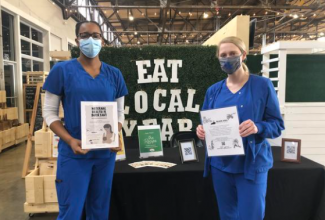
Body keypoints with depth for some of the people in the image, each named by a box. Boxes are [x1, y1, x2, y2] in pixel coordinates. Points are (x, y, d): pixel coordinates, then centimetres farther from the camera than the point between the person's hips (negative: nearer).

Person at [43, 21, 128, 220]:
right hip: (74, 152, -3)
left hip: (106, 152, 3)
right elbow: (49, 112, -3)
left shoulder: (114, 74, 4)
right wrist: (70, 141, -17)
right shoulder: (62, 70, -4)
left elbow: (120, 112, 9)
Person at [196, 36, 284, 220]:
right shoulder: (213, 90, 6)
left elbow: (277, 125, -5)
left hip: (252, 164, -3)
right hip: (220, 164, 4)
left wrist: (257, 128, -25)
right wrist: (201, 130, -12)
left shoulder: (263, 85, -4)